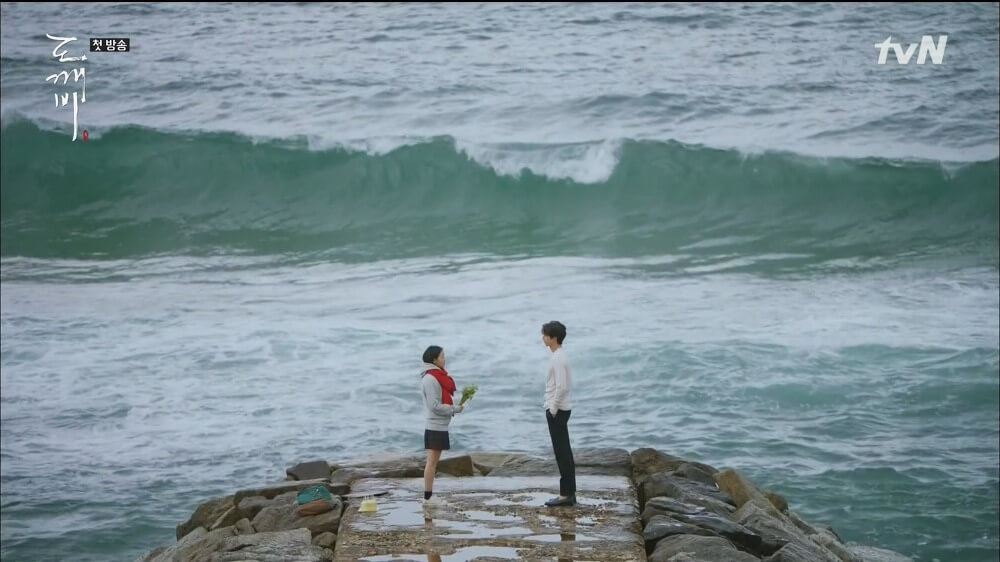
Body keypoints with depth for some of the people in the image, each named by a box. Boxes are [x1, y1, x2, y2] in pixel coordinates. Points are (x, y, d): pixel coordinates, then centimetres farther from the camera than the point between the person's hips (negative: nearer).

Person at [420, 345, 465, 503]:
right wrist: (456, 409, -13)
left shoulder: (437, 376, 14)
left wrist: (456, 405, 3)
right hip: (436, 426, -10)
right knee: (432, 462, -7)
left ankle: (429, 495, 13)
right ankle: (427, 497, -6)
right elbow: (435, 406, -19)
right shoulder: (430, 379, -16)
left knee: (434, 461, 10)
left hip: (440, 426, 10)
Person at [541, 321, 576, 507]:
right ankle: (569, 493, 14)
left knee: (562, 452, -7)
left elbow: (561, 386, -24)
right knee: (564, 452, 11)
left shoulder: (557, 359, -17)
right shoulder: (561, 356, 14)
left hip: (557, 411, -10)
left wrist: (553, 409, -17)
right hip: (561, 409, 10)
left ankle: (566, 494, -5)